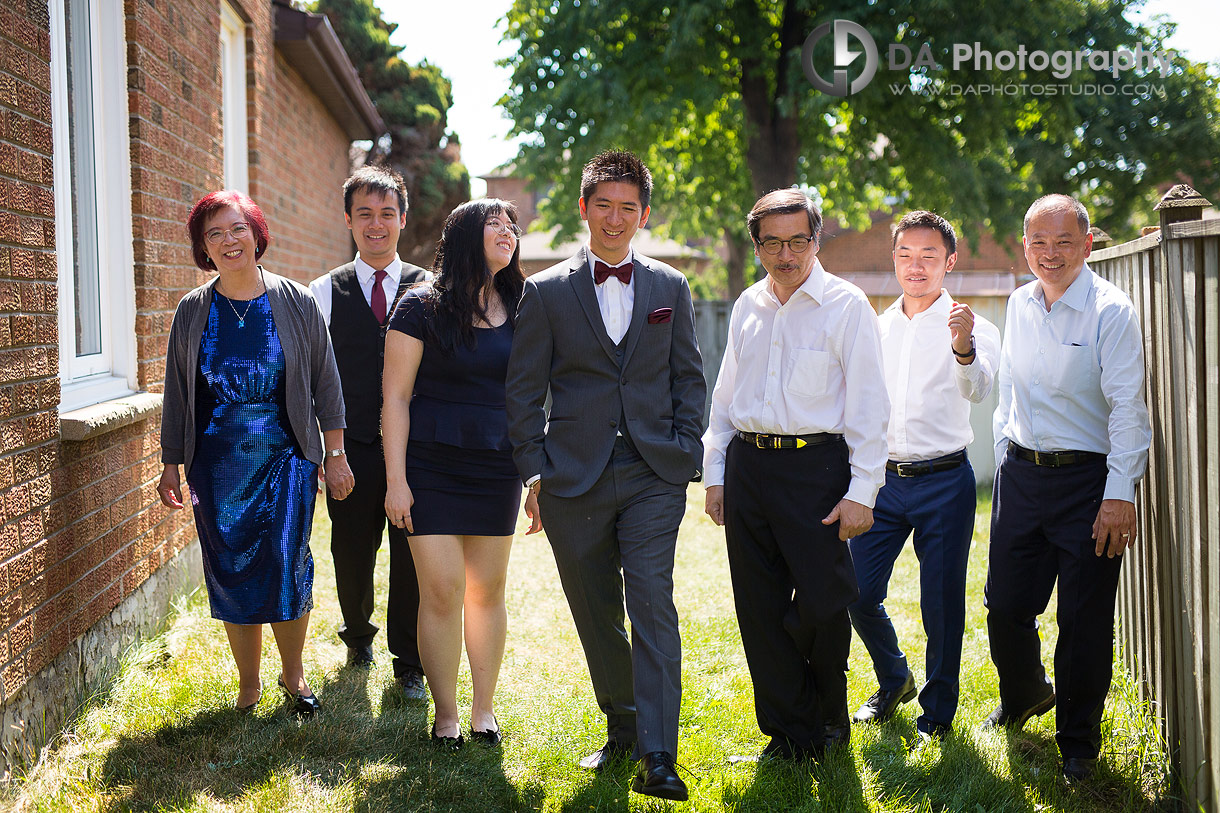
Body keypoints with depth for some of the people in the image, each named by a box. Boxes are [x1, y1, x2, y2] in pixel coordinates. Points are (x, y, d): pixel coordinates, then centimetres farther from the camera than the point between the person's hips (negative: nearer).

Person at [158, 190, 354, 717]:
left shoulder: (295, 303, 1)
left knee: (286, 566, -8)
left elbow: (325, 382, 4)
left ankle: (293, 673, 13)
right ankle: (248, 682, 20)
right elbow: (177, 393, 10)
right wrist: (172, 465, 9)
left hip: (286, 460, -2)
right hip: (218, 465, 2)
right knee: (230, 572, 4)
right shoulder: (193, 312, 5)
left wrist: (335, 455, 3)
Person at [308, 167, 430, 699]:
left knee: (411, 557, 1)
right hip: (352, 449, 1)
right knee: (352, 554, 12)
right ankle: (358, 636, 39)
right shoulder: (324, 292, 4)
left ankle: (410, 663, 17)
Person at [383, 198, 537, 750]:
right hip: (432, 468, -3)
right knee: (441, 592, -4)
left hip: (497, 470, 4)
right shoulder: (422, 307, -4)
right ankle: (445, 714, 11)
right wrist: (396, 479, -10)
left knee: (487, 590, 9)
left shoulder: (519, 311, 8)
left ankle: (484, 708, 22)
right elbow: (396, 398, -5)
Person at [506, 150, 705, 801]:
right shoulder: (546, 293, 4)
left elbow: (688, 377, 13)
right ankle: (621, 728, 27)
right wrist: (534, 471, -2)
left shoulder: (670, 288, 9)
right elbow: (523, 391, 5)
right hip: (575, 477, 1)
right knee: (596, 617, 9)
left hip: (654, 475, 0)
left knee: (653, 608, -11)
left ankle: (657, 757, -14)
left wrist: (685, 454, 3)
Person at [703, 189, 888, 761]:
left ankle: (830, 716, 22)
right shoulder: (747, 307, 13)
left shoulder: (846, 306, -2)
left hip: (816, 466, -5)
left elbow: (869, 405, -5)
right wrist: (715, 475, 13)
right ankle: (790, 731, 18)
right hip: (748, 466, 5)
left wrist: (861, 492, -11)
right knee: (760, 608, 5)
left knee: (821, 605, -6)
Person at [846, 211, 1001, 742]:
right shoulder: (875, 329, 13)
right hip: (882, 479, 4)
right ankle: (893, 682, 29)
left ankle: (938, 710, 20)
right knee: (858, 593, 2)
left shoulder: (972, 329, -2)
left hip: (944, 481, -4)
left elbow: (977, 390, -21)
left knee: (942, 604, 1)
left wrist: (964, 348, -41)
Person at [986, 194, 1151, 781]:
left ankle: (1078, 742, 18)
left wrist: (1120, 494, -21)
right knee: (1004, 603, 12)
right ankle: (1023, 697, 40)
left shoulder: (1112, 312, -11)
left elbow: (1127, 408, -15)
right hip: (1020, 473, 6)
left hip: (1086, 479, -5)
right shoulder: (1019, 305, 9)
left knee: (1085, 620, 0)